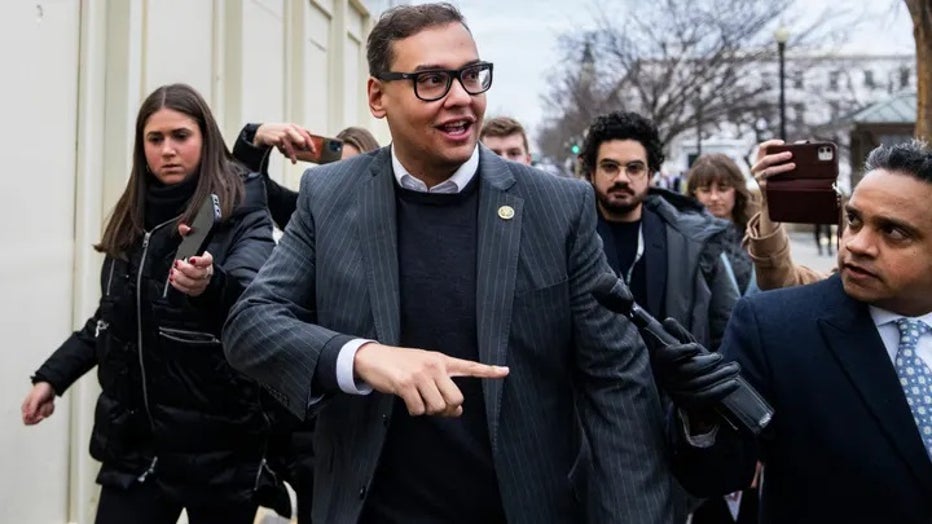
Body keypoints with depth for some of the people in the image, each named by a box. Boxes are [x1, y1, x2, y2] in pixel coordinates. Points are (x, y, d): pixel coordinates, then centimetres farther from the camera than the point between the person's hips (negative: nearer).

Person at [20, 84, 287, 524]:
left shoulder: (241, 214, -9)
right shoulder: (132, 222, 8)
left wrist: (210, 284, -48)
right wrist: (52, 375, 16)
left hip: (217, 442, -4)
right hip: (134, 440, 5)